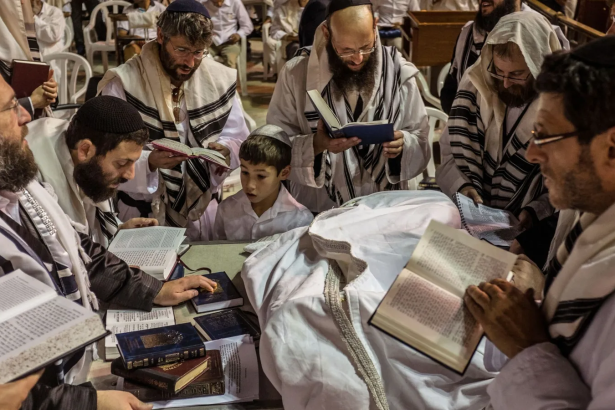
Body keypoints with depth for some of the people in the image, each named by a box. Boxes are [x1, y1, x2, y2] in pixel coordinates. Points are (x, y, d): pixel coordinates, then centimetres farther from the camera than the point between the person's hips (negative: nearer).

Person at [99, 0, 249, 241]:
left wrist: (225, 149, -16)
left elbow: (238, 139, 7)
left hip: (203, 208, 4)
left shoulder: (221, 79, -1)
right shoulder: (123, 84, -13)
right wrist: (149, 161, -33)